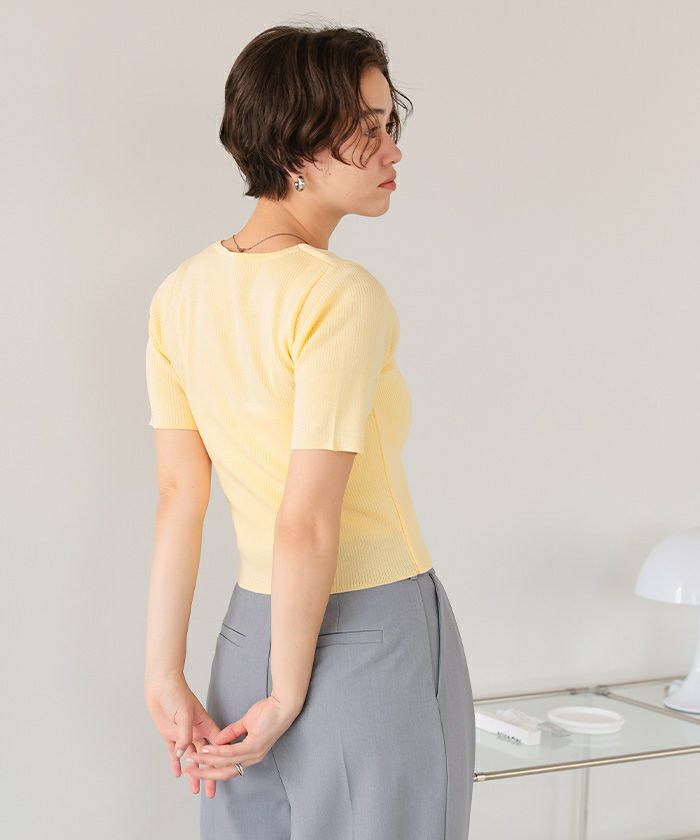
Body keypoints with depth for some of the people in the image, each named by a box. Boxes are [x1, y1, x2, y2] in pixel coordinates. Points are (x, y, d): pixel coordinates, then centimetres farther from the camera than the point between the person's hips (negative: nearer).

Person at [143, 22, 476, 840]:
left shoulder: (182, 292, 2)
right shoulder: (344, 298, -19)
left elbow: (177, 496, 1)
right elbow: (306, 528, -21)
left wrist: (165, 680, 2)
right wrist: (287, 699, -11)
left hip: (248, 634, 7)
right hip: (378, 641, -7)